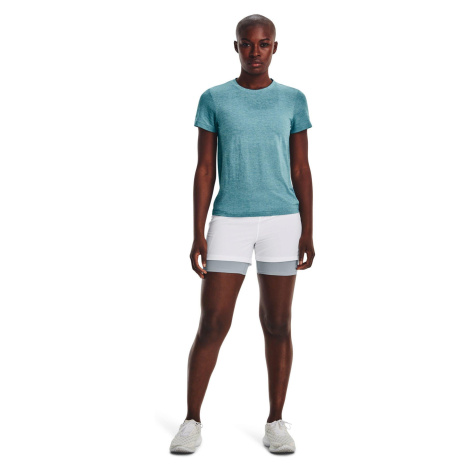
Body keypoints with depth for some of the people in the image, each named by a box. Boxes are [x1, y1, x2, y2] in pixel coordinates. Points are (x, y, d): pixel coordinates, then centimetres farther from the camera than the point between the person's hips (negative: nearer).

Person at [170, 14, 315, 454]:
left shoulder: (293, 100, 6)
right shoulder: (214, 99, 4)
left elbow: (301, 170, 6)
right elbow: (204, 169, 1)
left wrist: (307, 232, 1)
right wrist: (198, 234, -4)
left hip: (282, 220, 1)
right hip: (228, 223, -1)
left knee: (278, 325, 4)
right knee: (212, 324, -4)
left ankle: (275, 421, 15)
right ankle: (192, 420, 8)